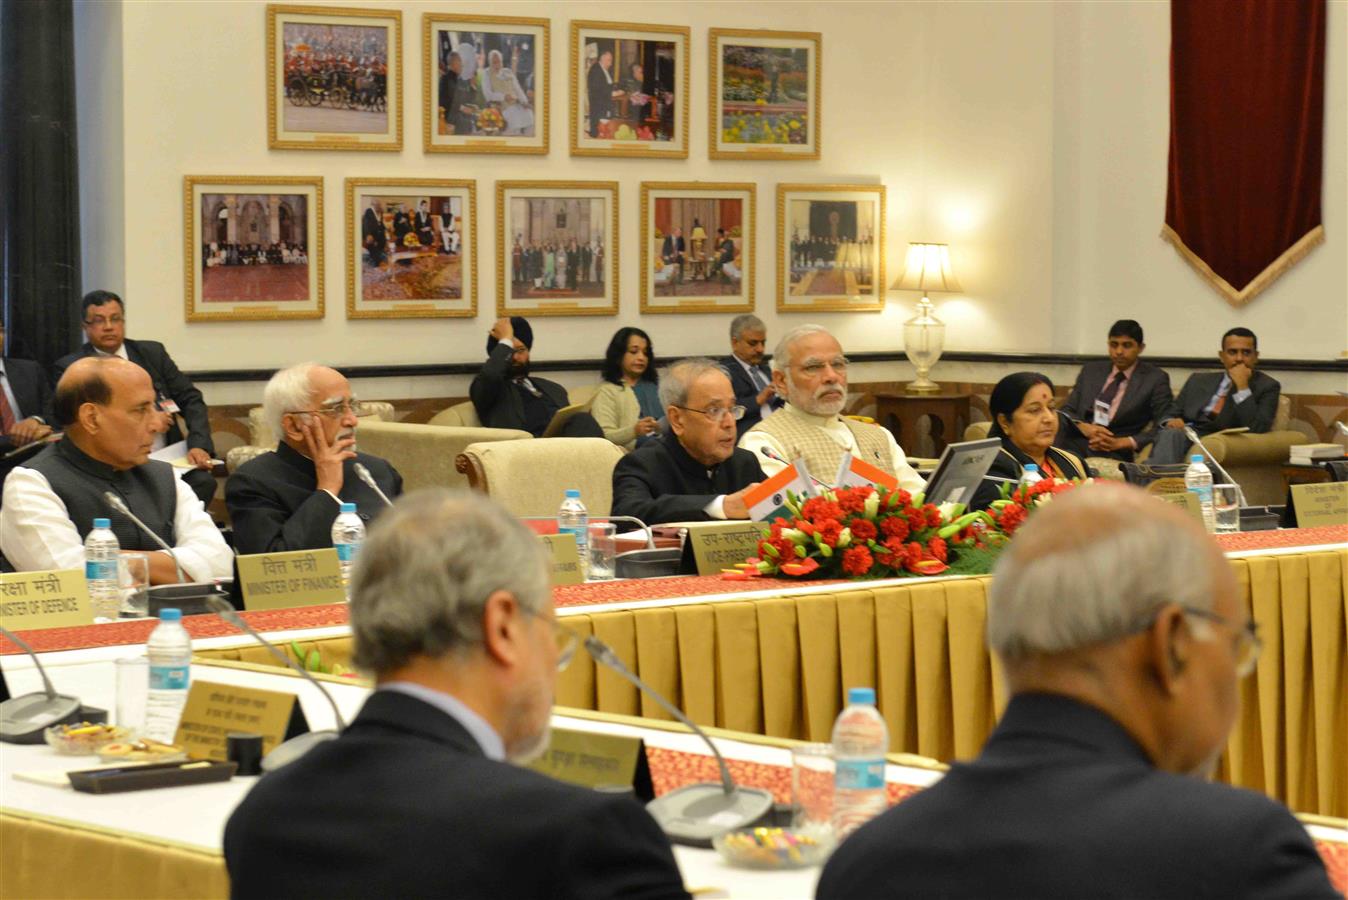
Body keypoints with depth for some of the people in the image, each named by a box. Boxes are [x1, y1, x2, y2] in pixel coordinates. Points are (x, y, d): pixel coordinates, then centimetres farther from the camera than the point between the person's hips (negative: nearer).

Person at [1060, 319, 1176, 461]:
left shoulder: (1155, 379, 6)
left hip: (1115, 454, -3)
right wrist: (1084, 427, -9)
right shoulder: (1090, 371, 19)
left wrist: (1121, 442, -13)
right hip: (1075, 443, 3)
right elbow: (1067, 411, 16)